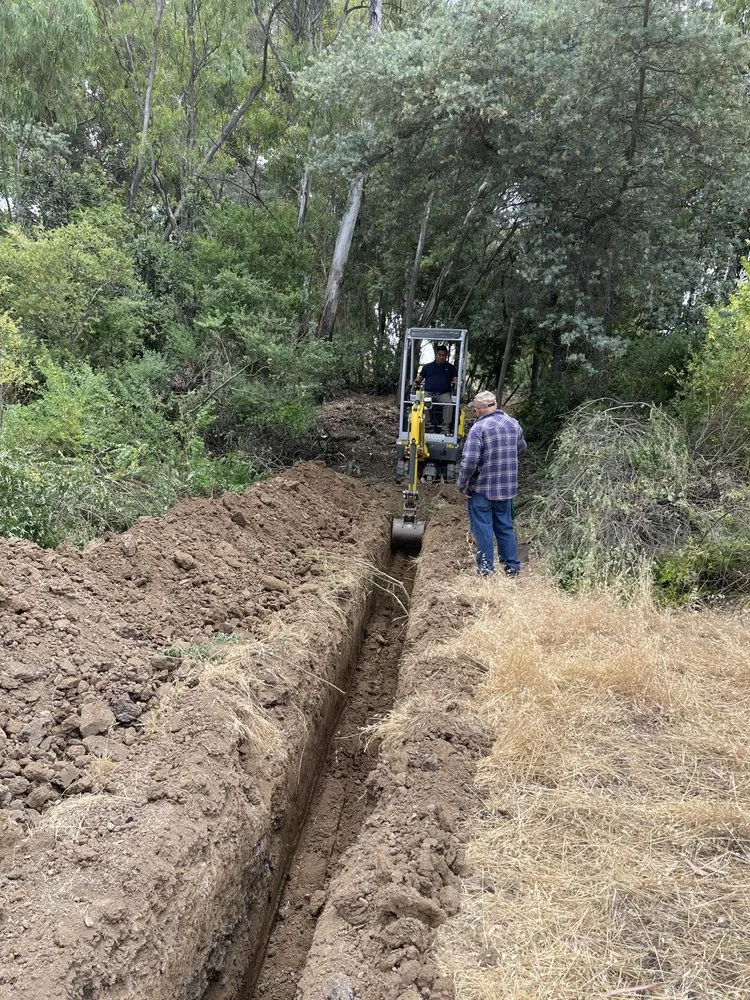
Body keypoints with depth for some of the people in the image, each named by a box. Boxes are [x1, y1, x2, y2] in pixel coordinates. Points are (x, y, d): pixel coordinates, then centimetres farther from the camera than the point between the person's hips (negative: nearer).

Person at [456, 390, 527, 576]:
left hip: (482, 488, -6)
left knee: (483, 528, 5)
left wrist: (462, 484, -12)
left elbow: (469, 461, -24)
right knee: (505, 526, 17)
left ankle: (486, 568, 10)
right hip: (508, 487, 6)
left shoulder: (478, 428, -18)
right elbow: (521, 449, 19)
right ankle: (512, 566, 22)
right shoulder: (513, 424, 3)